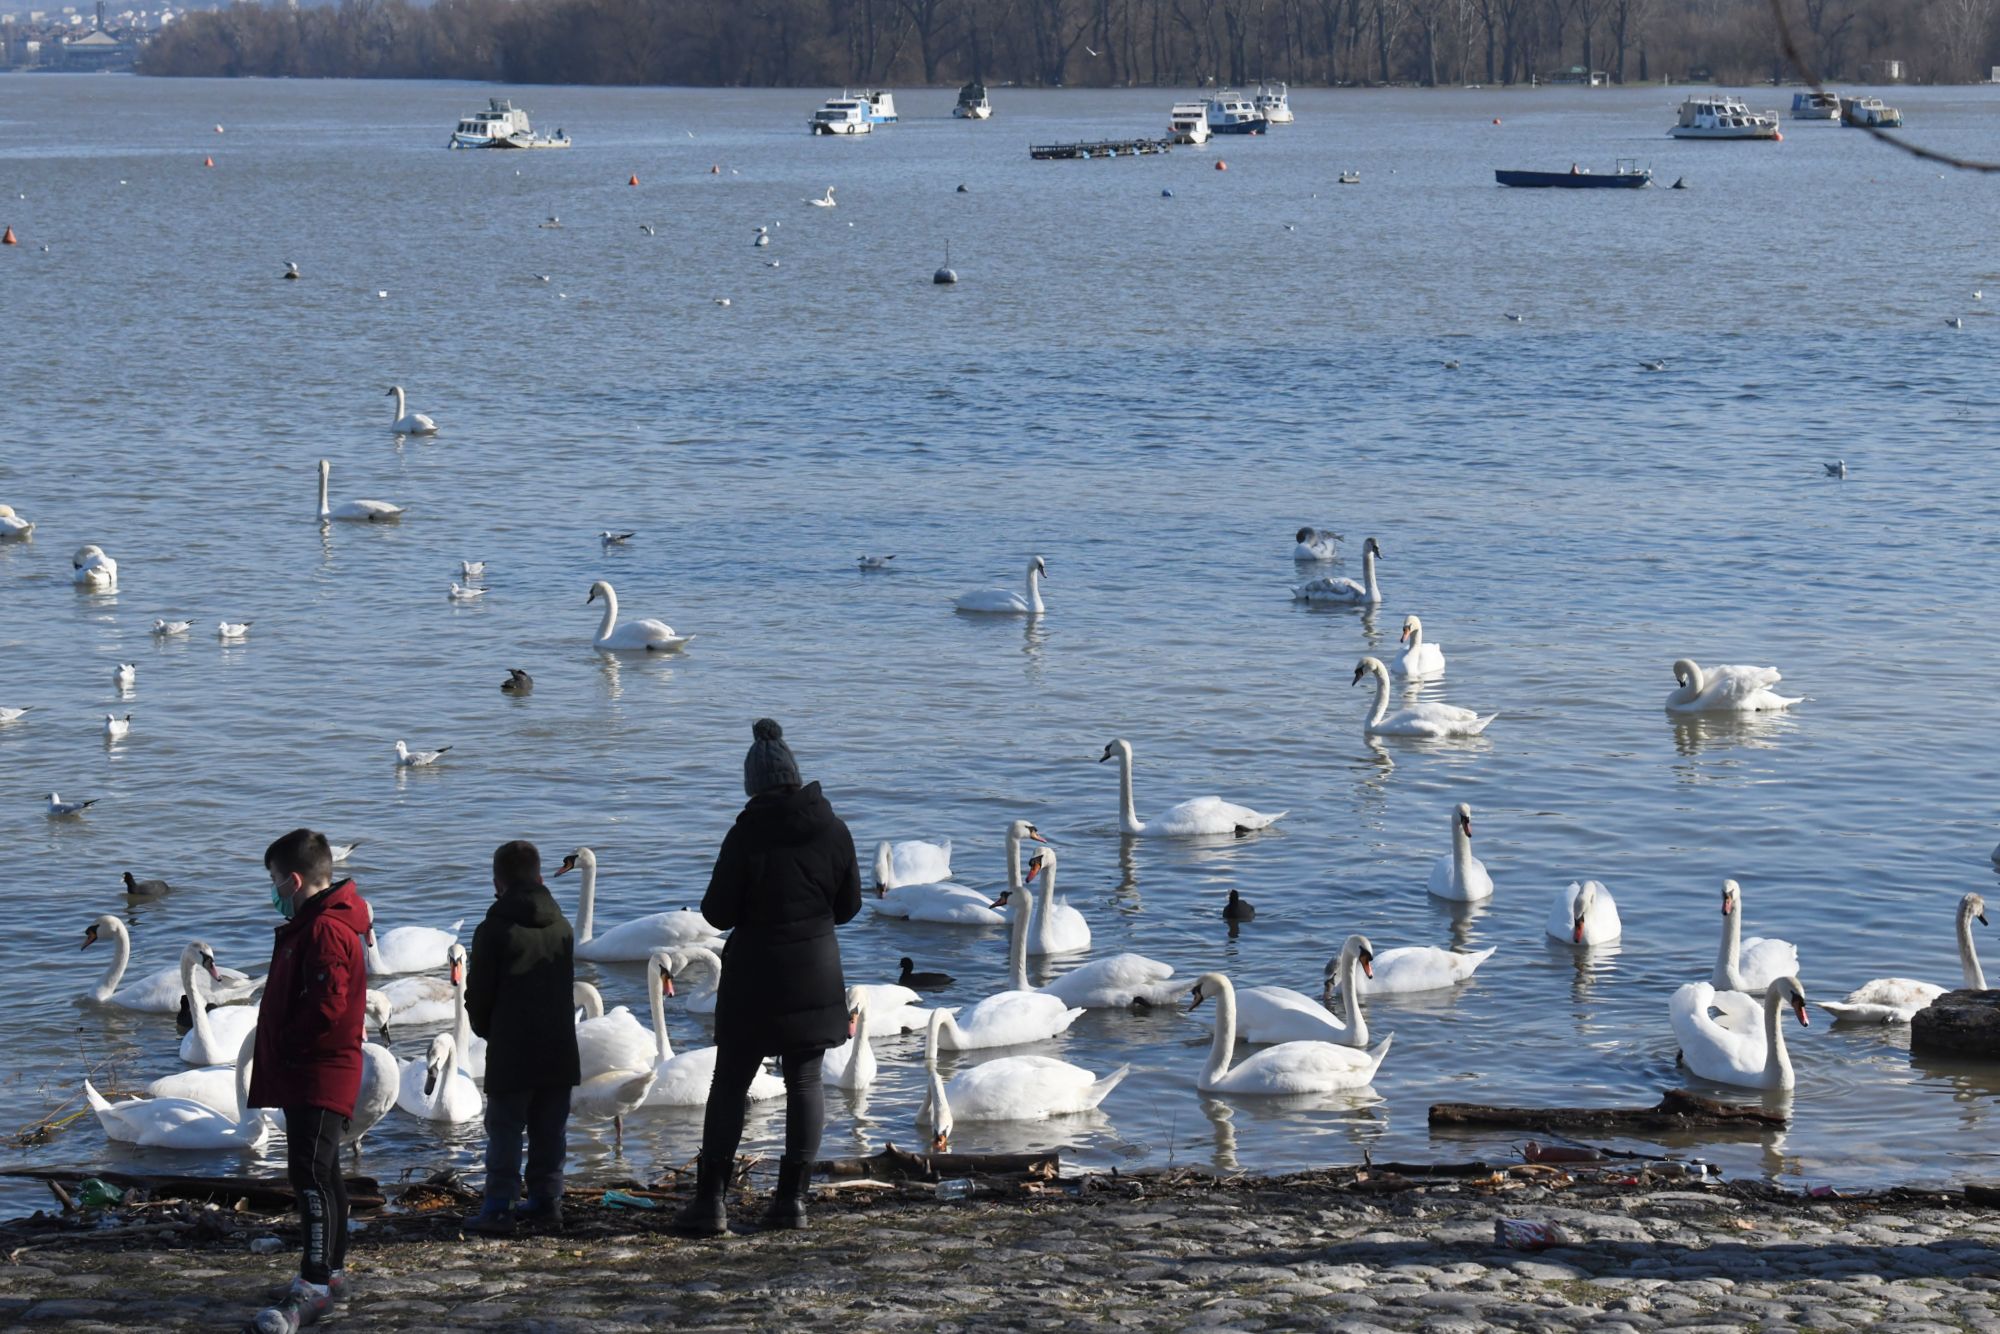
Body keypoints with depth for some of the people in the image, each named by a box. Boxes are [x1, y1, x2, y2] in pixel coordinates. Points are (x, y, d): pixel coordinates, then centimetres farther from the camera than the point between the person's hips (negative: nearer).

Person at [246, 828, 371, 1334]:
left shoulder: (325, 930, -18)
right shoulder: (308, 926, 17)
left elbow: (326, 1006, -27)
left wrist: (284, 1044, -13)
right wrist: (279, 1052, 12)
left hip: (319, 1077, -12)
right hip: (303, 1077, 12)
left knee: (310, 1173, -15)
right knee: (319, 1173, 18)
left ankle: (315, 1286, -19)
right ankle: (331, 1272, 28)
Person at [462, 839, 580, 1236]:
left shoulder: (495, 929, -8)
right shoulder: (561, 927, 9)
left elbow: (478, 994, -5)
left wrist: (485, 1029, 15)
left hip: (511, 1052, -5)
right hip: (558, 1049, 5)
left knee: (505, 1129, -2)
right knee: (550, 1131, 11)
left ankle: (499, 1208, -7)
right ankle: (547, 1203, 12)